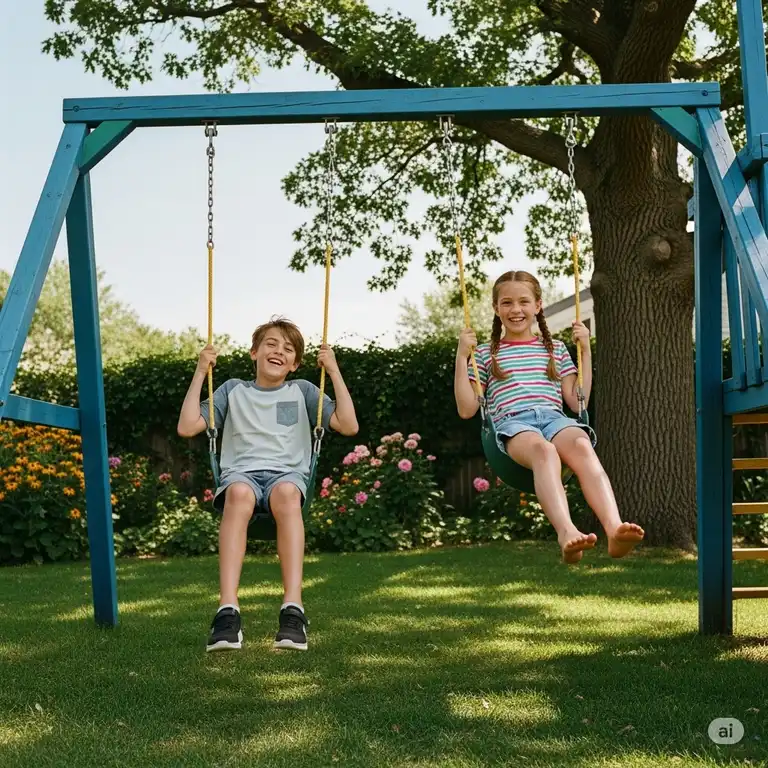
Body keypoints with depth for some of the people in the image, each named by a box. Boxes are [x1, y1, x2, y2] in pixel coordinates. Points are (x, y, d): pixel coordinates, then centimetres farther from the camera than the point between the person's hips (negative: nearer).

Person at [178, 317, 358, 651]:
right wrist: (200, 373, 10)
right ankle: (227, 610, -48)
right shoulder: (233, 390, 21)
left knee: (286, 493, -40)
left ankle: (293, 607, -48)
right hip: (241, 473, 0)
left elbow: (349, 425, 9)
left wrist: (333, 370, 6)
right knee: (239, 493, -39)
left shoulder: (302, 391, 21)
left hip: (288, 473, 0)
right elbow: (187, 427, 12)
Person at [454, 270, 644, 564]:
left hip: (554, 417, 2)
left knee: (581, 445, -37)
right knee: (543, 450, -40)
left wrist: (585, 352, 17)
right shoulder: (485, 354, 22)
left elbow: (577, 402, 20)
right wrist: (461, 357, 7)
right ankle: (567, 533, -62)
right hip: (512, 422, -2)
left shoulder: (555, 349, 27)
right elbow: (467, 410, 13)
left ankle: (614, 529, -57)